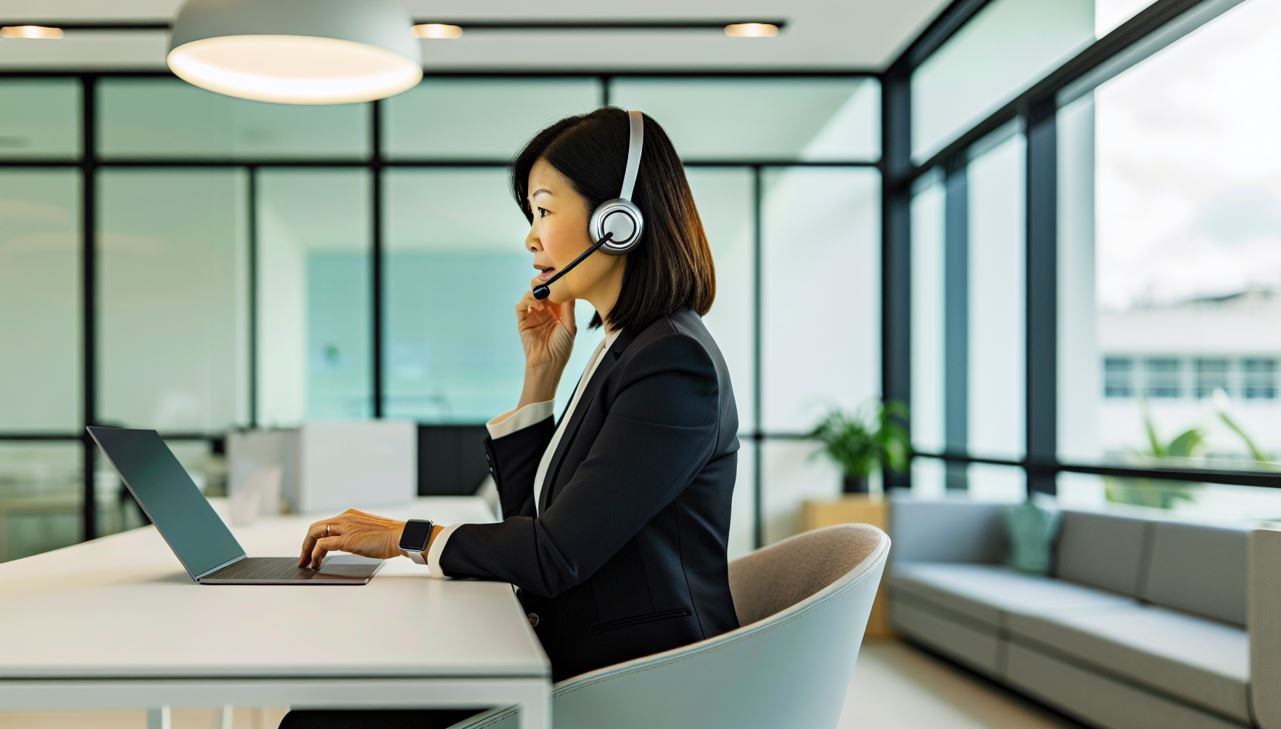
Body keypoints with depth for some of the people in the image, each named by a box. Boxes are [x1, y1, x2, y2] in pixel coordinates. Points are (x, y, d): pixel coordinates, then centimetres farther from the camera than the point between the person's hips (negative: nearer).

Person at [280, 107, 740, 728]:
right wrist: (542, 372, 9)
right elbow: (527, 518, 16)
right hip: (572, 663, 9)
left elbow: (555, 555, -17)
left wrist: (405, 536, -4)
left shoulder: (675, 362, -16)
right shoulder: (624, 349, 14)